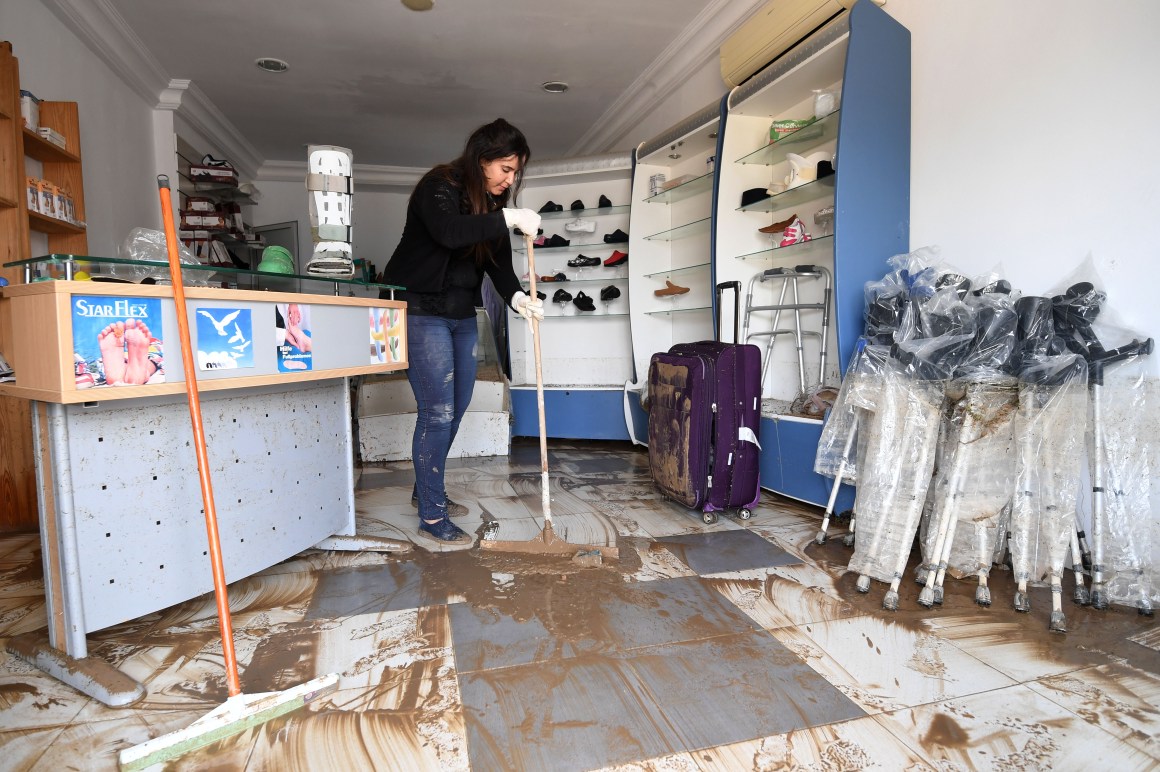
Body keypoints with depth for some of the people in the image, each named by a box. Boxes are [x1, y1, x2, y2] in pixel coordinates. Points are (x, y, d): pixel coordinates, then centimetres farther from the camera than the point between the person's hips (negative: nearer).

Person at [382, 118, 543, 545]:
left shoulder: (493, 205, 10)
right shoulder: (438, 186, -13)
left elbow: (499, 261, 3)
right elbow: (448, 232, -33)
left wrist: (516, 296, -15)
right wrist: (508, 218, -28)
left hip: (462, 316, 9)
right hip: (421, 311, -8)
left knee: (455, 409, 13)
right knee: (437, 412, -10)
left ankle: (427, 490, 32)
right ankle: (431, 518, 1)